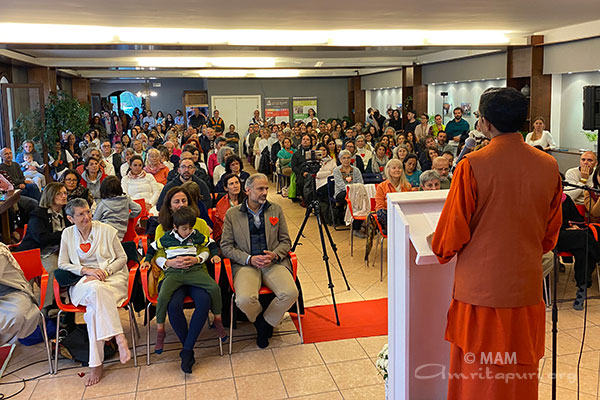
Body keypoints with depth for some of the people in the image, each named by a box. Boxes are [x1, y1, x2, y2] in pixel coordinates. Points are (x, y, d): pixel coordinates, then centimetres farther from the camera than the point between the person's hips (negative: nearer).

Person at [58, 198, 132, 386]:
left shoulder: (107, 230, 2)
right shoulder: (68, 234, 9)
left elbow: (122, 258, 5)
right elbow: (62, 263, 9)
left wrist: (105, 271, -12)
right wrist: (86, 270, -8)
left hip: (112, 277, -1)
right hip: (83, 281, 1)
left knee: (94, 308, -33)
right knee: (96, 289, -37)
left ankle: (96, 363, -27)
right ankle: (119, 338, -36)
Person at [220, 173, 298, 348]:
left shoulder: (276, 210, 13)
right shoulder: (232, 214, 7)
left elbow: (285, 241, 14)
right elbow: (226, 246, 4)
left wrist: (275, 255, -8)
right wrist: (250, 259, -11)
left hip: (274, 262, 2)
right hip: (246, 264, -2)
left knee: (290, 293, -27)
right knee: (244, 300, -31)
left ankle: (266, 321, 3)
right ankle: (259, 320, 7)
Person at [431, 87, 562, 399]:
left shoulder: (472, 166, -16)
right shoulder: (549, 166, -2)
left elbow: (454, 228, -9)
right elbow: (552, 231, 10)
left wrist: (441, 250, 12)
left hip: (480, 285, -4)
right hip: (527, 285, 4)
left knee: (477, 372, 11)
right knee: (521, 373, 18)